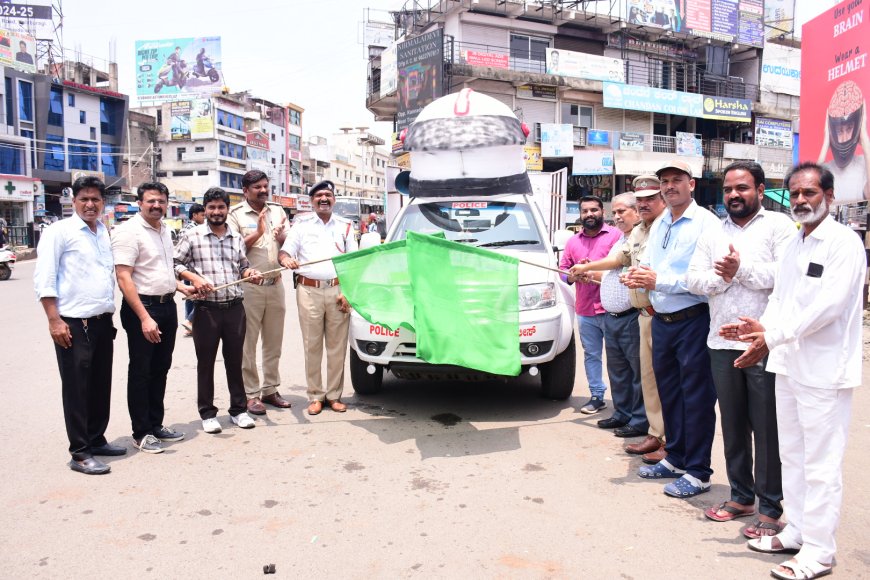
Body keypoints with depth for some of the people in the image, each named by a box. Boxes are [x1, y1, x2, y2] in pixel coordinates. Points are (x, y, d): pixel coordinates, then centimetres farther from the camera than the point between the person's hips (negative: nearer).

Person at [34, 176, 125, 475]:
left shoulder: (106, 233, 13)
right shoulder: (60, 231, -6)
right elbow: (43, 279, -10)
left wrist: (110, 313, 13)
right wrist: (54, 320, -15)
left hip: (103, 322, 6)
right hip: (73, 324, -6)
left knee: (101, 385, 14)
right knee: (76, 389, 1)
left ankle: (96, 440, 28)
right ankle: (79, 453, 8)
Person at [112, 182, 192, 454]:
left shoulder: (164, 230, 12)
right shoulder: (129, 231, -13)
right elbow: (124, 279, -20)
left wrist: (181, 287, 11)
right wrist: (145, 318, -26)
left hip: (167, 306, 8)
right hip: (142, 308, -8)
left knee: (161, 368, 15)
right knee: (141, 372, 2)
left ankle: (156, 425, 27)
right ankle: (141, 433, 14)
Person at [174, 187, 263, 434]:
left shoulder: (237, 238, 12)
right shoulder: (193, 236, 0)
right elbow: (176, 264, 1)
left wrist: (251, 273, 0)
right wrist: (194, 278, -14)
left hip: (235, 308, 3)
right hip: (206, 309, -3)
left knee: (235, 360, 11)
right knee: (206, 362, 7)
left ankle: (238, 409, 23)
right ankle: (207, 413, 19)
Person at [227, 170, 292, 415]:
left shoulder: (277, 210, 11)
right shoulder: (235, 214, -3)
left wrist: (281, 236, -11)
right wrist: (258, 233, -20)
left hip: (276, 284, 5)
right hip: (249, 286, -5)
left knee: (274, 341, 11)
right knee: (248, 343, 0)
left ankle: (270, 389, 22)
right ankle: (251, 394, 8)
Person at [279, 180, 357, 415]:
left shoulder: (345, 226, 13)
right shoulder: (301, 224, 10)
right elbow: (284, 253, 3)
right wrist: (287, 260, -22)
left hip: (338, 290, 1)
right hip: (309, 290, -1)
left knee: (337, 347, 2)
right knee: (312, 346, 0)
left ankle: (334, 395, 11)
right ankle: (315, 396, 9)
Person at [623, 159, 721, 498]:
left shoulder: (706, 223, -11)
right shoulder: (658, 225, 15)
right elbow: (648, 266, 18)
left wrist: (659, 281, -21)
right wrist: (638, 277, -5)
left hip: (693, 321, -8)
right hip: (661, 321, 8)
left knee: (696, 397, 1)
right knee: (668, 392, 16)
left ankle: (697, 473, 11)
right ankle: (675, 458, 31)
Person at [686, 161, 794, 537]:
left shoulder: (778, 225, 0)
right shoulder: (712, 234, 16)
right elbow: (693, 280, 6)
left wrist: (742, 269, -14)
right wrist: (721, 276, -11)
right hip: (722, 343, 5)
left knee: (767, 428, 1)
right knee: (733, 425, 13)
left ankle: (770, 508, 13)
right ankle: (741, 496, 27)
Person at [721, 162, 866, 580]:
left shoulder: (844, 243, -11)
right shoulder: (792, 245, 14)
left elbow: (828, 305, -21)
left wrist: (772, 335, -23)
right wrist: (758, 332, -3)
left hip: (824, 370, -8)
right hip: (788, 365, 8)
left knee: (820, 465, 1)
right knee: (792, 456, 17)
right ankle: (798, 531, 31)